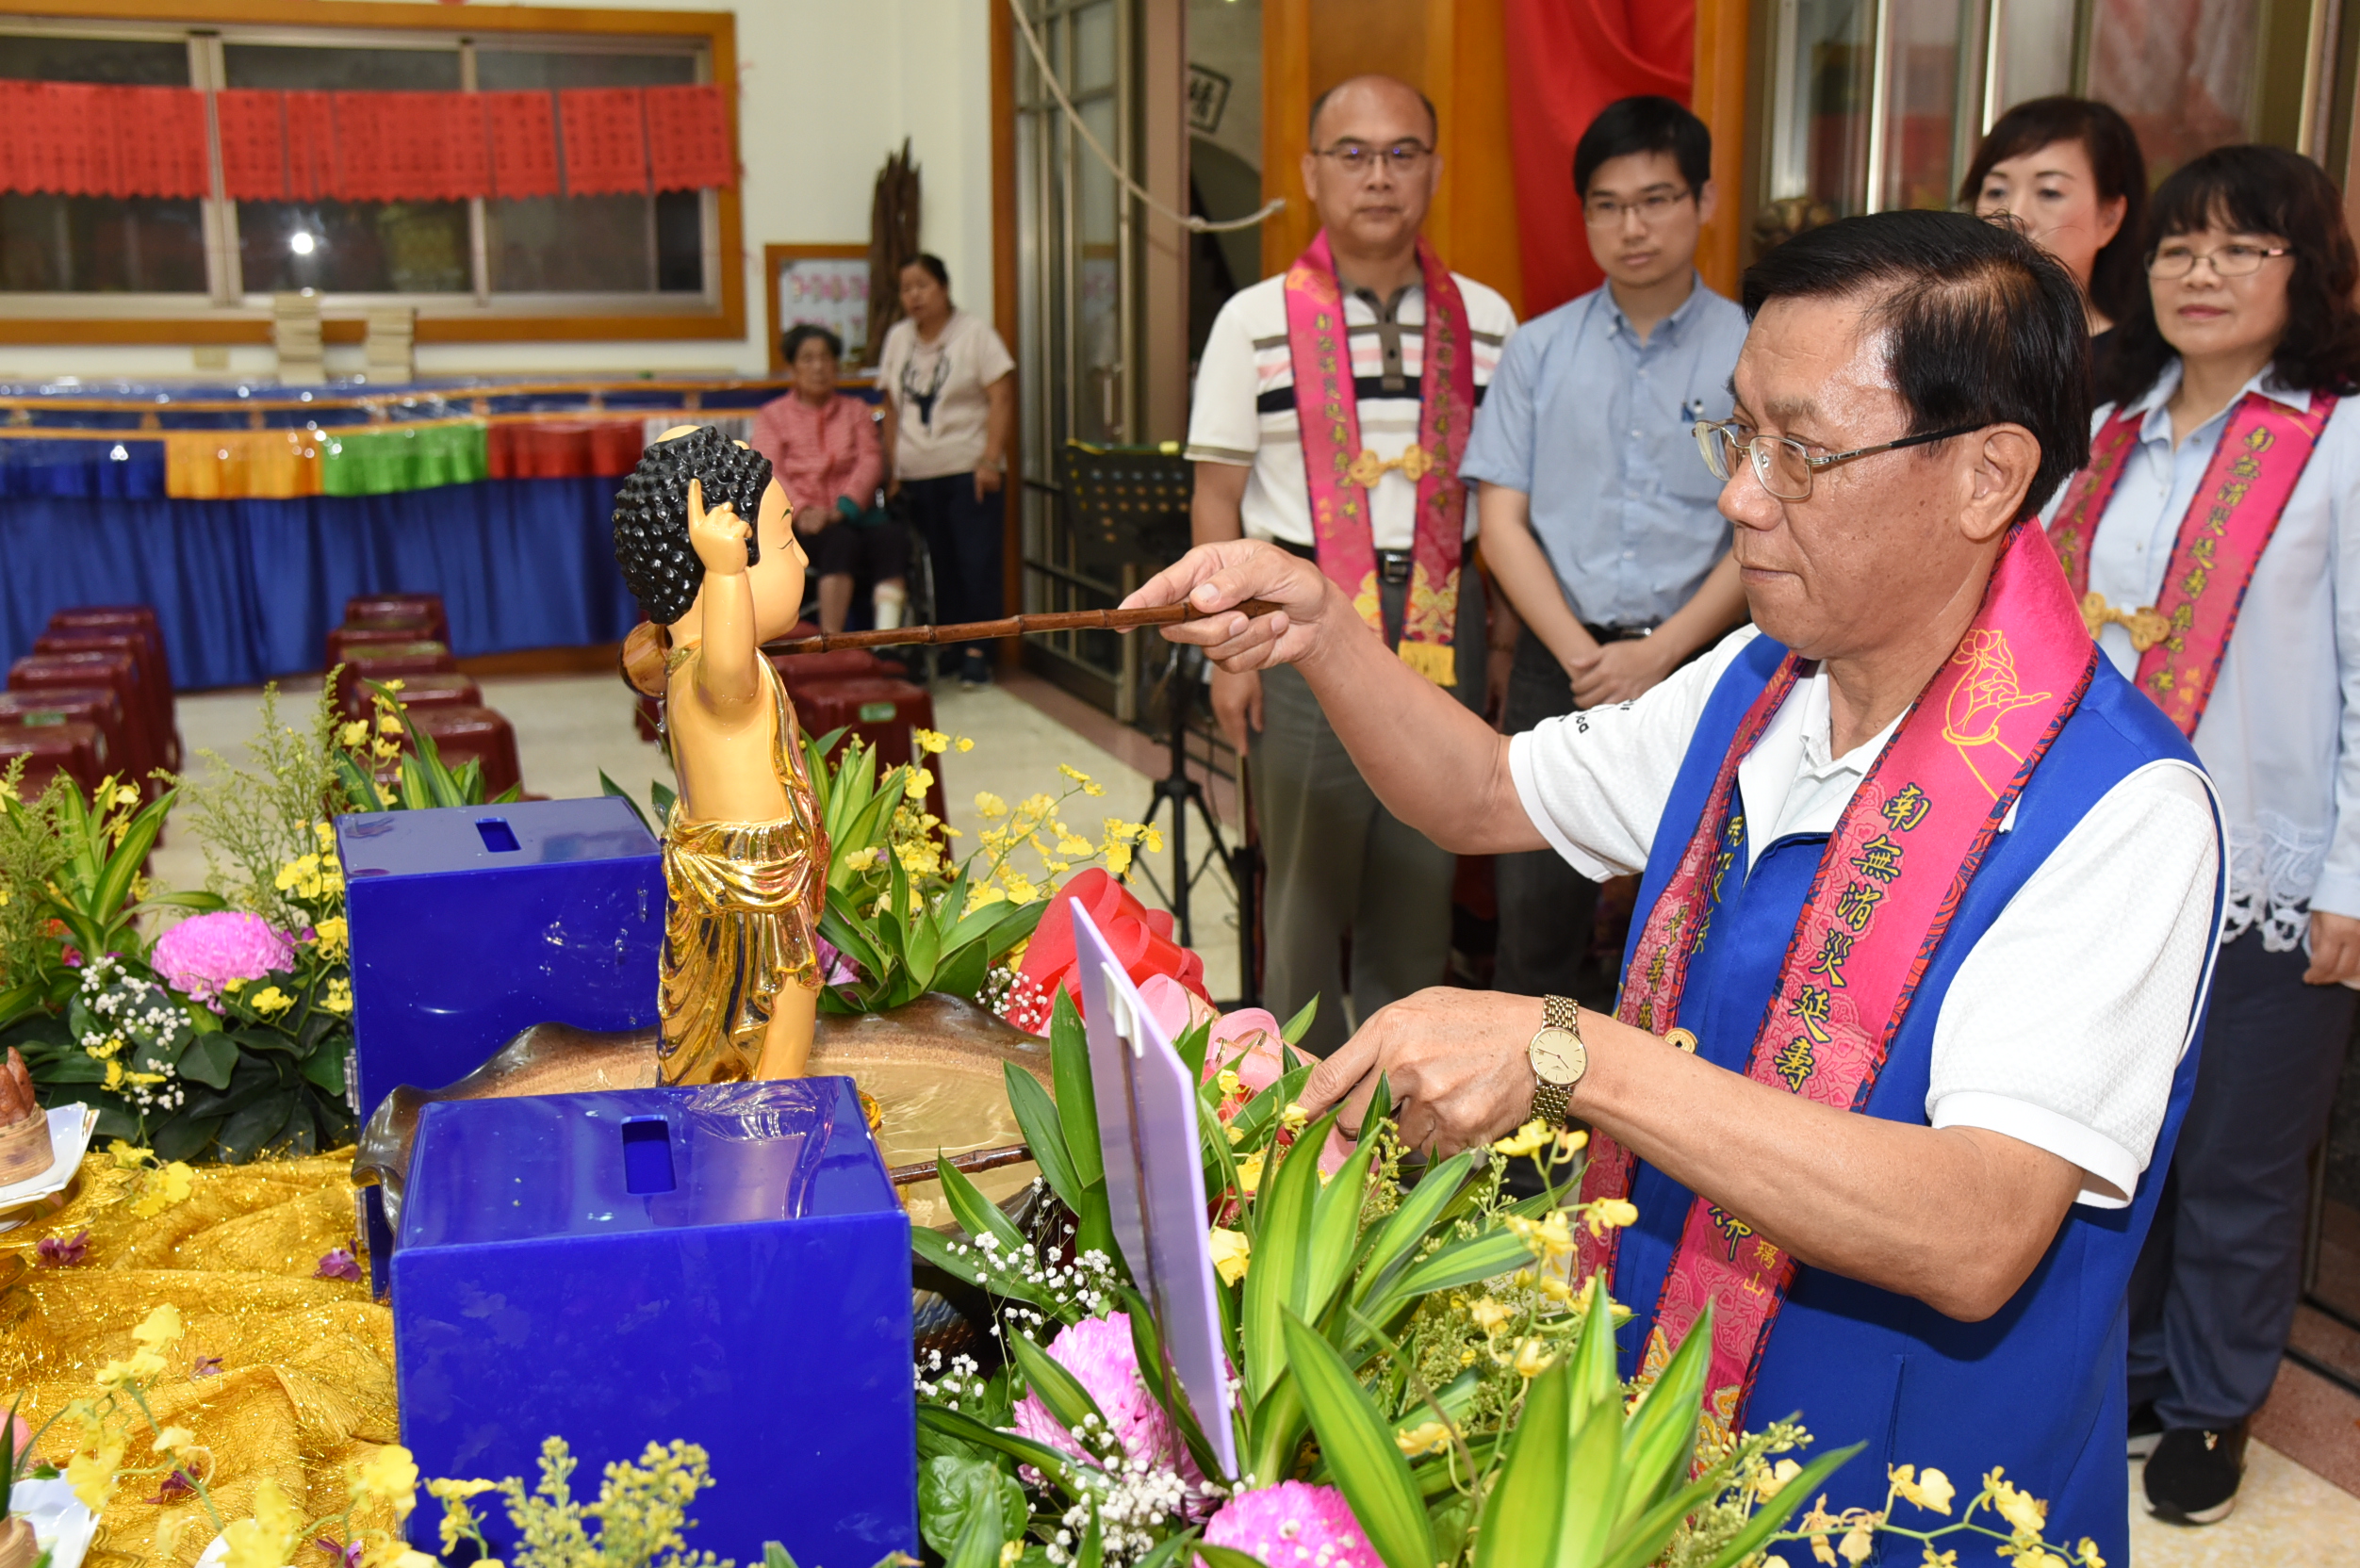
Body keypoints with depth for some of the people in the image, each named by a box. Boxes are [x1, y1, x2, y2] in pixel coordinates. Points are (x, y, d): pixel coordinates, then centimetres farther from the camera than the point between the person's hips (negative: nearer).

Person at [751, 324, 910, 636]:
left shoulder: (856, 411, 23)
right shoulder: (771, 416, 17)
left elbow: (871, 461, 5)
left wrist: (844, 507, -15)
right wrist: (802, 510, -20)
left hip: (853, 514, 2)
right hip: (801, 523, -2)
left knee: (892, 535, -33)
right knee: (841, 539, -37)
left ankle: (887, 638, -47)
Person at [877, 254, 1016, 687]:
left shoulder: (975, 333, -1)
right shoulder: (897, 337, 13)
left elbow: (1002, 399, -7)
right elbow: (892, 408, 15)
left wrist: (989, 461, -15)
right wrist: (893, 469, 9)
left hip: (968, 471, -4)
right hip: (916, 476, 4)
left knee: (977, 563, -7)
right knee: (937, 567, 6)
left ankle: (976, 652, -4)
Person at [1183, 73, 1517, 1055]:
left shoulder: (1485, 322, 7)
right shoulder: (1255, 321, 0)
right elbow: (1217, 499, 0)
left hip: (1443, 622, 3)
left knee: (1420, 871, 11)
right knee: (1307, 872, 5)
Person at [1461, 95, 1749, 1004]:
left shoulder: (1751, 353, 2)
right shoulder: (1539, 350, 9)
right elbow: (1502, 520, 4)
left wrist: (1657, 655, -10)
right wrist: (1580, 654, -7)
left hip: (1696, 663, -2)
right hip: (1560, 656, 2)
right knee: (1536, 905, 4)